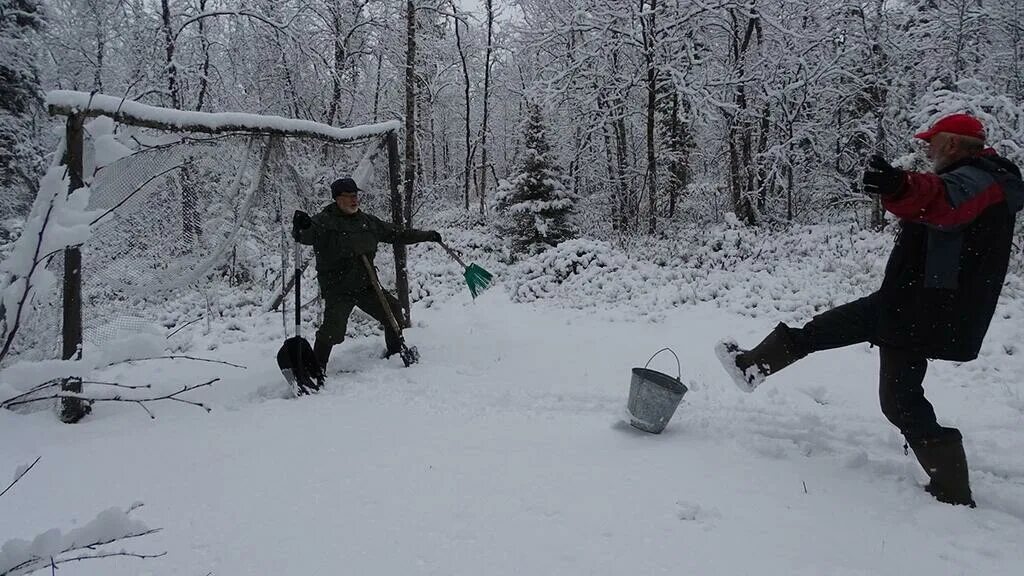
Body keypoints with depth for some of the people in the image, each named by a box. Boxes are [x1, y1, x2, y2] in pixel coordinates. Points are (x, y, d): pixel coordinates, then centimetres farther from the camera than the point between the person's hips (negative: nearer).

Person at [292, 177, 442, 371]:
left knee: (393, 310, 11)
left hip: (366, 285, 6)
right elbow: (305, 236, -27)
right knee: (333, 329, -20)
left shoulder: (368, 221, 9)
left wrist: (427, 235, 21)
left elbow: (396, 234, 19)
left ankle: (395, 351, 34)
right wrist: (300, 228, -52)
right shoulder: (324, 221, -10)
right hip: (337, 289, -6)